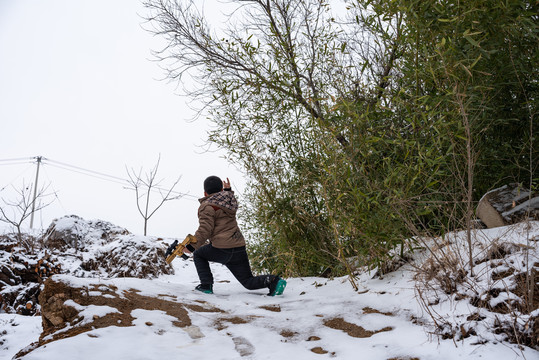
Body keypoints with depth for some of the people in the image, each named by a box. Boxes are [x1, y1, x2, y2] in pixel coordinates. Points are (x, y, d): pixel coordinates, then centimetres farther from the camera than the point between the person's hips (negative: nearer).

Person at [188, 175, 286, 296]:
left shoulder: (207, 206, -6)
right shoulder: (228, 198, 16)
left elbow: (205, 230, -15)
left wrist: (191, 246, -9)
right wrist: (228, 190, 46)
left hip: (222, 250, -6)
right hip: (239, 248, 7)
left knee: (198, 254, 23)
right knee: (248, 282, 13)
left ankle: (206, 285, 12)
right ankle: (273, 281, -12)